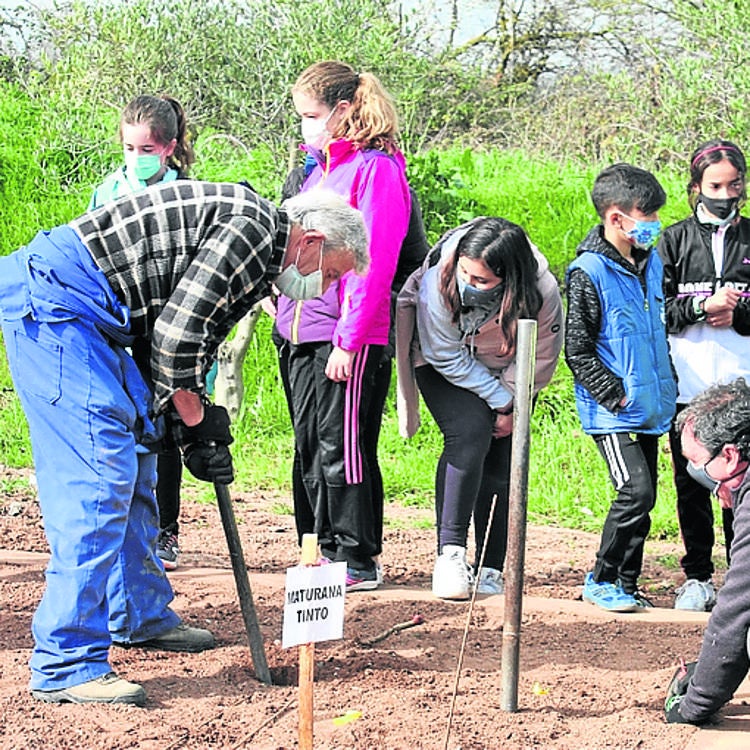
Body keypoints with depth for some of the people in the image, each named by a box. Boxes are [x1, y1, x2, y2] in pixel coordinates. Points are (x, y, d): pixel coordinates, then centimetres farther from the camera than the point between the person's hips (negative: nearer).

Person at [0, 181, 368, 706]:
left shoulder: (258, 263, 20)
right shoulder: (252, 229, -13)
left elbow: (190, 340, 22)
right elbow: (176, 333, -17)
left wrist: (196, 431, 11)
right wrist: (195, 417, -3)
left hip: (91, 317, 11)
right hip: (54, 295, -11)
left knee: (135, 461, 19)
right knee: (102, 471, -14)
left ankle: (140, 617, 34)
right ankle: (67, 666, -14)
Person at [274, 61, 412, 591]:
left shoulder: (376, 168, -10)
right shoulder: (320, 167, 16)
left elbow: (375, 264, -16)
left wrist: (348, 341, -19)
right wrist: (285, 309, 13)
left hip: (349, 336, -9)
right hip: (304, 332, 9)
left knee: (343, 447, -5)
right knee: (311, 447, 12)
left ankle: (359, 560, 3)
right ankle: (327, 551, 21)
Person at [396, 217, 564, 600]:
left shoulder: (542, 294, -31)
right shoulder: (439, 281, -34)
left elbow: (540, 359, -13)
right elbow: (448, 357, -21)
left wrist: (511, 406, -10)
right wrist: (498, 398, -18)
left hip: (506, 377, 2)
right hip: (444, 366, -2)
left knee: (500, 461, -6)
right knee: (470, 434, -25)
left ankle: (490, 571, 1)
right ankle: (450, 552, -24)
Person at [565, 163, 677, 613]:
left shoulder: (652, 262, 10)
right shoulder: (589, 272, -14)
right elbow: (578, 350, -13)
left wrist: (668, 388, 18)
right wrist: (616, 396, -16)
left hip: (650, 409, 8)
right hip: (614, 414, -8)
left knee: (644, 497, 9)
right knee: (636, 492, -15)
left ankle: (627, 584, 19)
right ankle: (602, 582, 1)